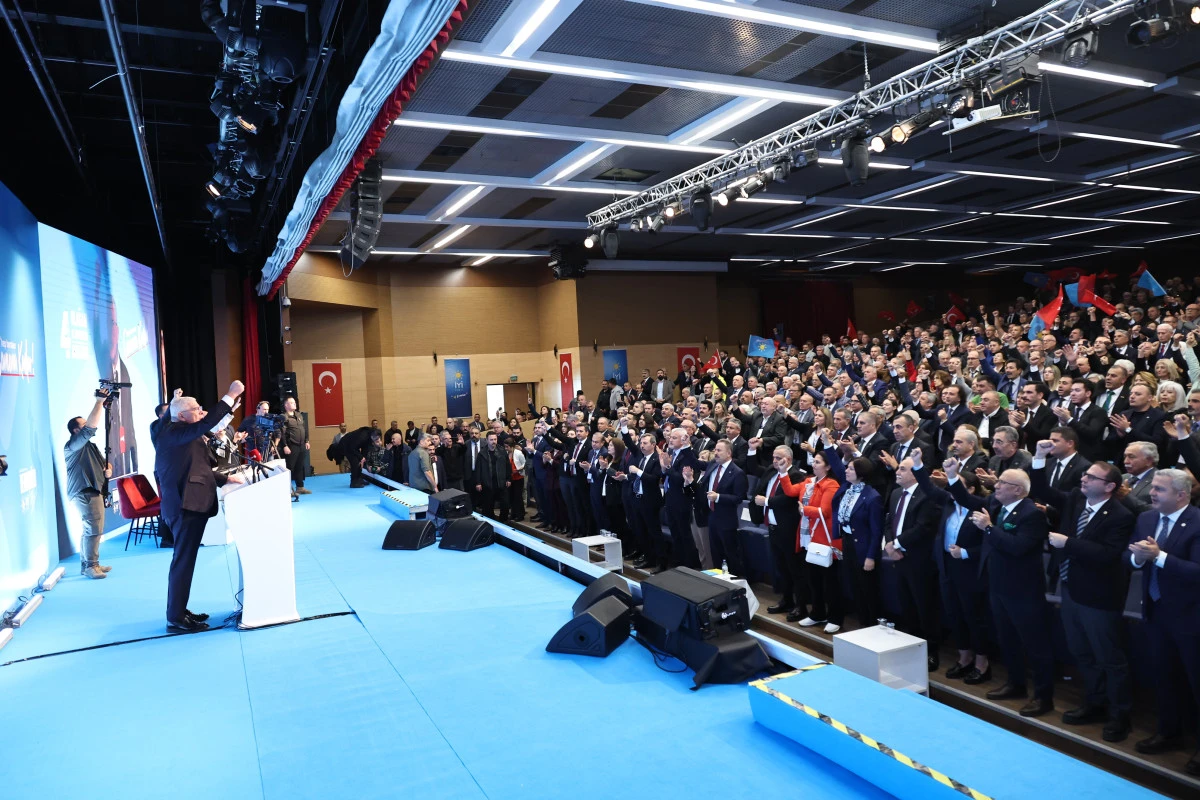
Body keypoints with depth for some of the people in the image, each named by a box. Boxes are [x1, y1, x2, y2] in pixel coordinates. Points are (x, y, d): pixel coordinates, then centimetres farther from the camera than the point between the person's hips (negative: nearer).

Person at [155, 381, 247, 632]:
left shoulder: (185, 436, 18)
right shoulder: (173, 432, -12)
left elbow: (198, 470, 23)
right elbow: (206, 425, -28)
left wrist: (225, 478, 14)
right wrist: (230, 396, -26)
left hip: (190, 504, 10)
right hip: (184, 505, -10)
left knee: (185, 560, 15)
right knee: (183, 561, -6)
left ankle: (179, 611, 24)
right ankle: (175, 619, -1)